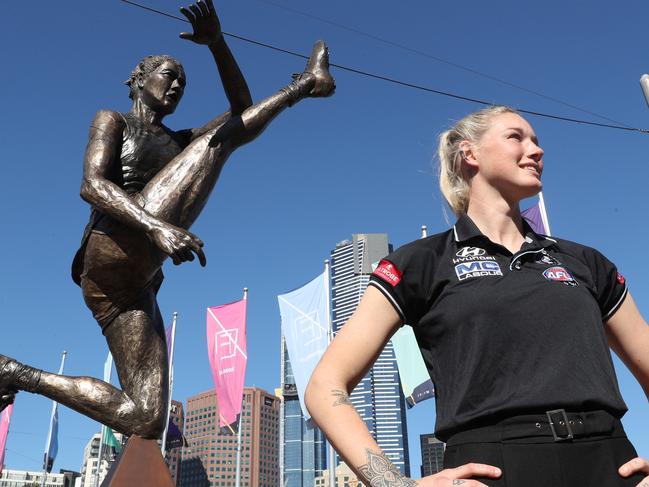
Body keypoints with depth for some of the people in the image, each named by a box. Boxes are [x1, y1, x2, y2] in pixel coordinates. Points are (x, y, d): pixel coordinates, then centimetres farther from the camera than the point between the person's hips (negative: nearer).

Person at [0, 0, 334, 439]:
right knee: (221, 136, -1)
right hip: (120, 245, -7)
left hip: (134, 283, 7)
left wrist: (217, 43, 11)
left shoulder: (180, 142, 35)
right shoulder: (112, 120, 17)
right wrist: (157, 227, -24)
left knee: (145, 419, -2)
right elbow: (92, 185, -5)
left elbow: (244, 112, 25)